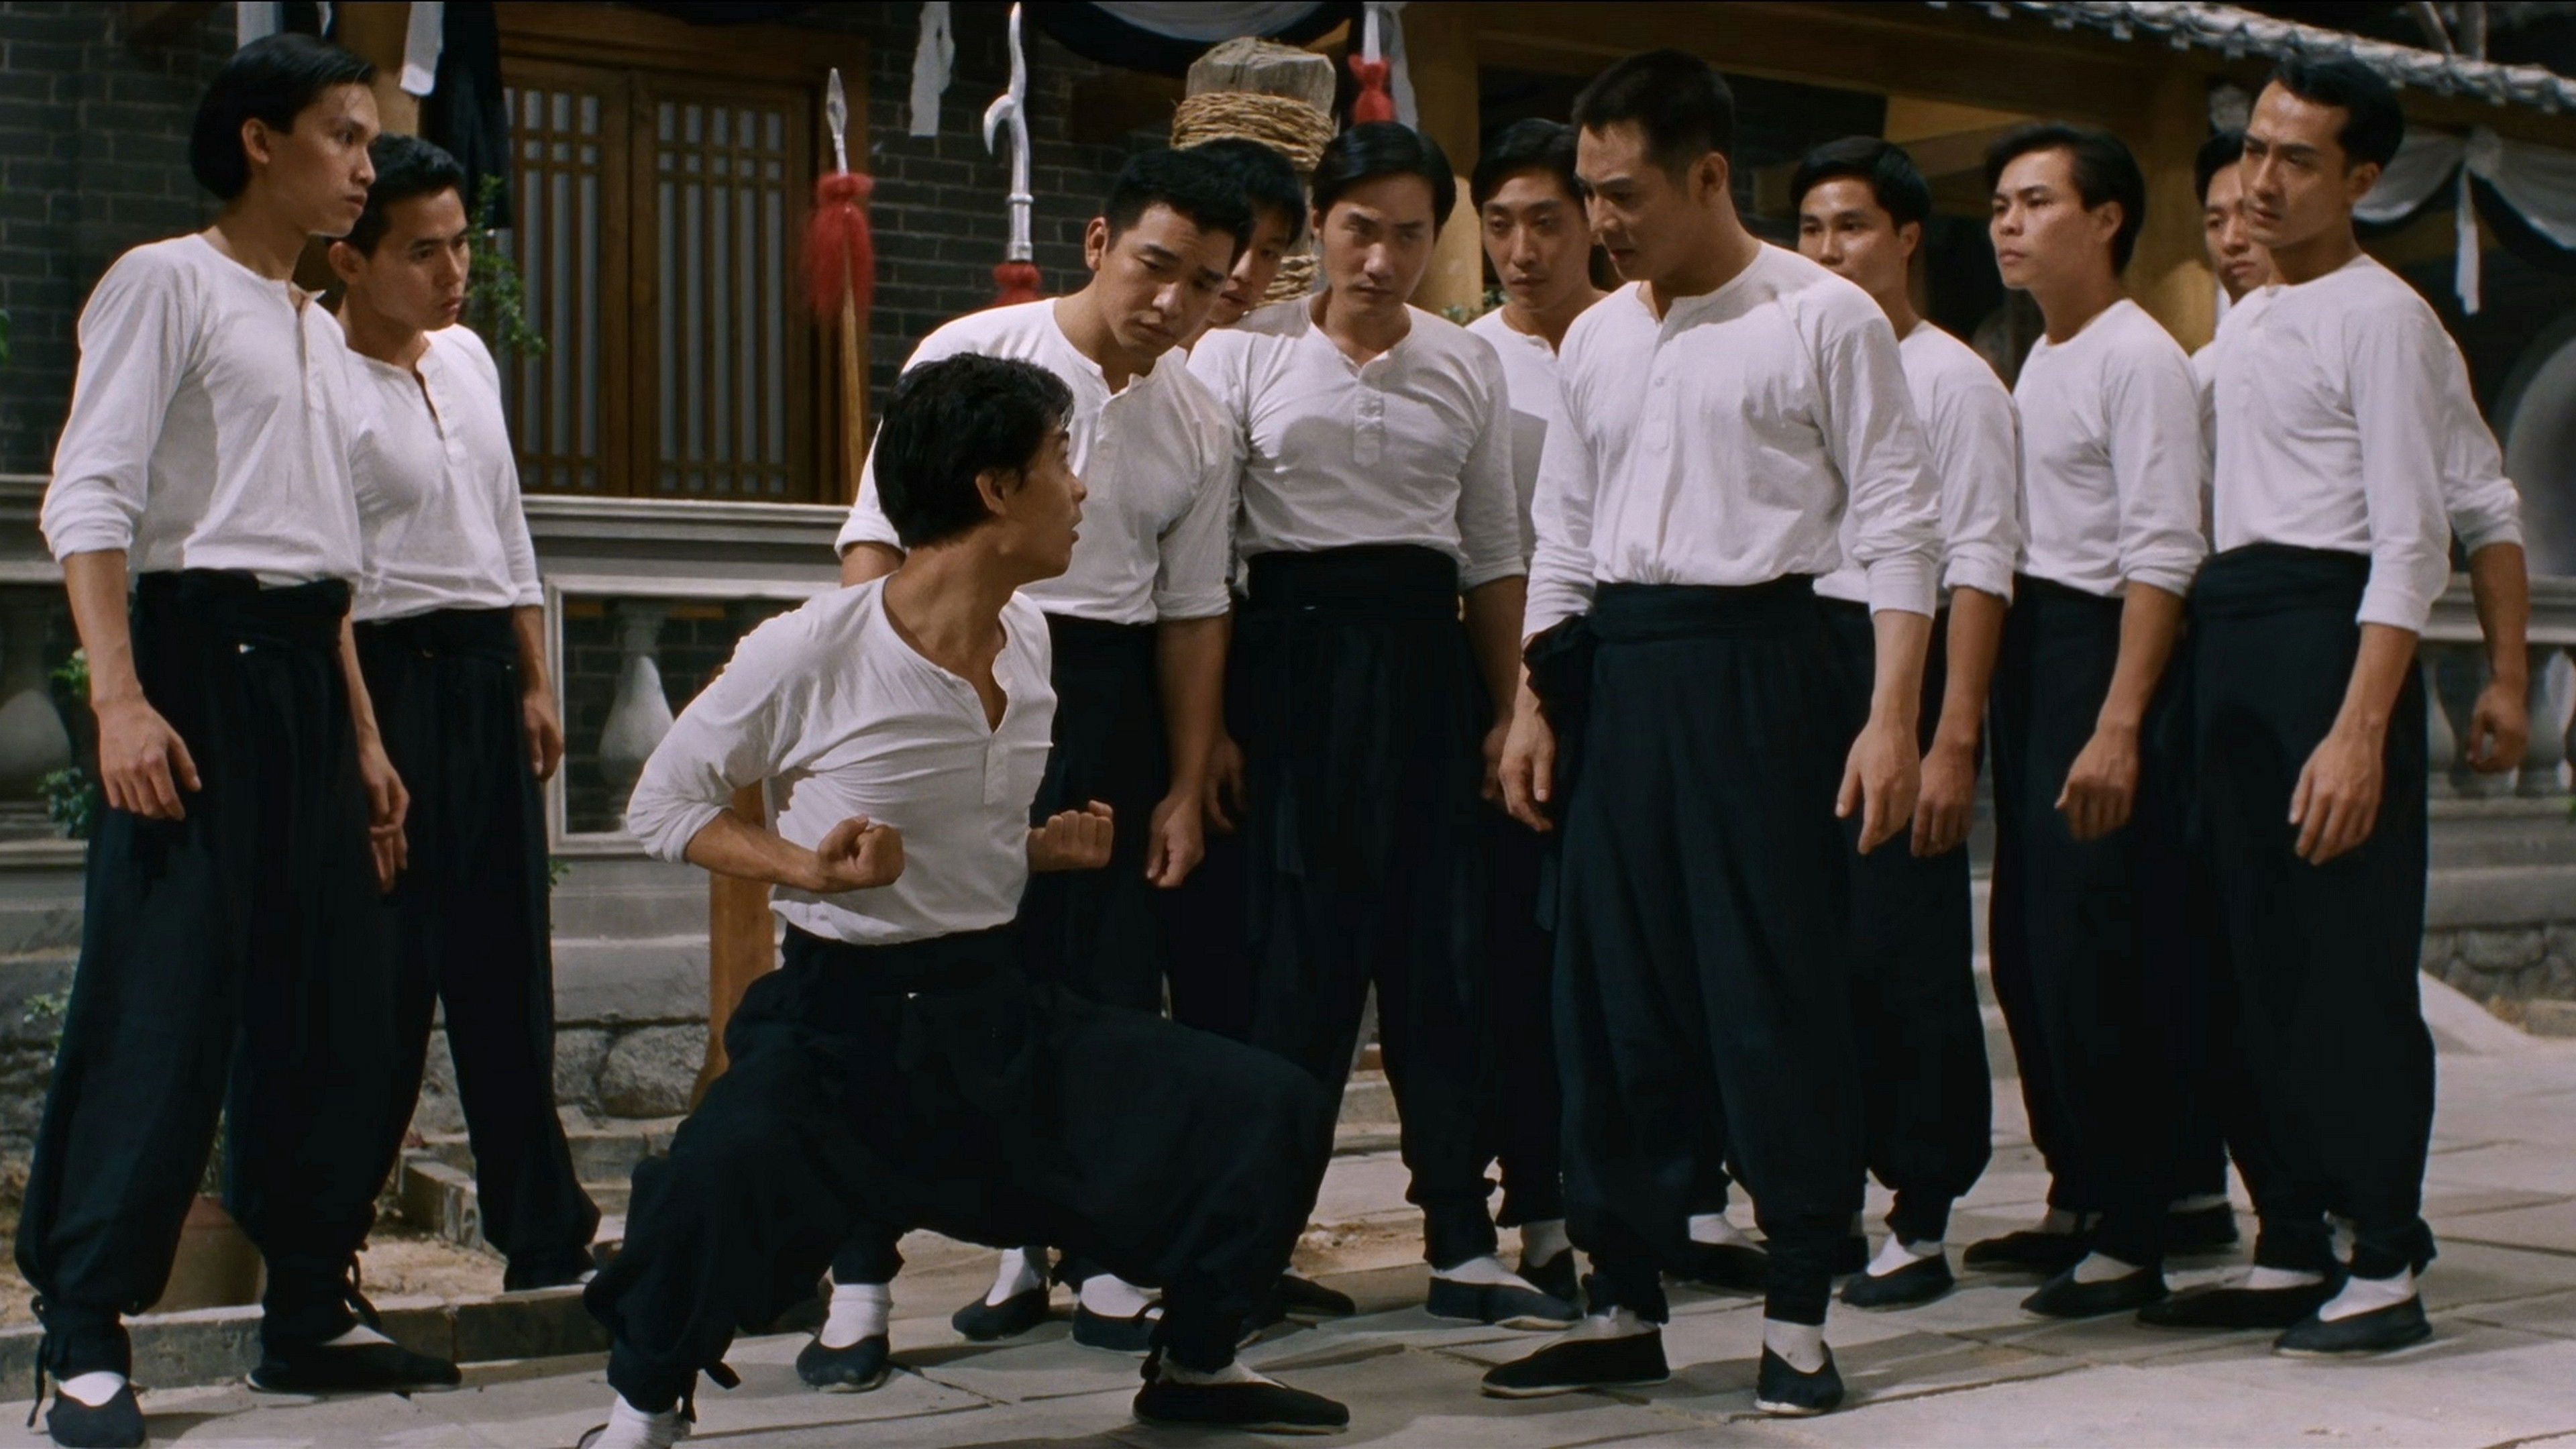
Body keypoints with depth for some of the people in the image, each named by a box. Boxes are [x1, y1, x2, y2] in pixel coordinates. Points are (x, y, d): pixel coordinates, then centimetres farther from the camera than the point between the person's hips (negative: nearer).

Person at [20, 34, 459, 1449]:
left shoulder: (318, 330, 21)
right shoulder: (166, 282, -3)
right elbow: (88, 498, -12)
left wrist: (365, 738, 18)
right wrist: (120, 697, -22)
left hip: (305, 674, 8)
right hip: (197, 657, -8)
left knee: (332, 1011, 7)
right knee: (163, 1012, -10)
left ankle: (308, 1312, 16)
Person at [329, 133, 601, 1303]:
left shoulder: (469, 358, 13)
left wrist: (535, 682, 18)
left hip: (486, 671, 7)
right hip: (387, 677, -7)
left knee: (506, 964, 10)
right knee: (384, 974, -5)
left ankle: (544, 1234, 17)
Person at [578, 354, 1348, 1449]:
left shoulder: (1027, 634, 5)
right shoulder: (805, 655, -16)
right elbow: (660, 805, -3)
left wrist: (1045, 848, 2)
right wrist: (804, 865, -19)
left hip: (1000, 1007, 6)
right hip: (844, 1017, -6)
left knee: (1272, 1111, -4)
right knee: (717, 1180, -37)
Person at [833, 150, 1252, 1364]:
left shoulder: (1199, 431, 6)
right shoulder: (971, 357, -5)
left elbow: (1192, 613, 11)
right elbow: (879, 536, -4)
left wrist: (1184, 790, 10)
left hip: (1107, 693, 4)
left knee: (1105, 983, 6)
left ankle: (1080, 1252, 22)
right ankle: (859, 1284, 3)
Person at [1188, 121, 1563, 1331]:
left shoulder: (1468, 368, 9)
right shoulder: (1242, 352, 1)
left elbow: (1492, 553, 13)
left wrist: (1508, 710, 7)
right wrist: (1209, 721, -6)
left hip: (1424, 655, 3)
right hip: (1289, 651, -3)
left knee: (1440, 949, 3)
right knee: (1290, 949, -3)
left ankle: (1462, 1243, 9)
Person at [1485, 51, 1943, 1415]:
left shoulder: (1822, 318, -5)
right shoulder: (1594, 339, 12)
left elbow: (1899, 524, -7)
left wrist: (1891, 718, -14)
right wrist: (1534, 702, 11)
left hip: (1755, 662, -5)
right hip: (1613, 672, 6)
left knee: (1777, 992, -2)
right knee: (1613, 994, 7)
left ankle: (1798, 1315, 8)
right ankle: (1623, 1303, 18)